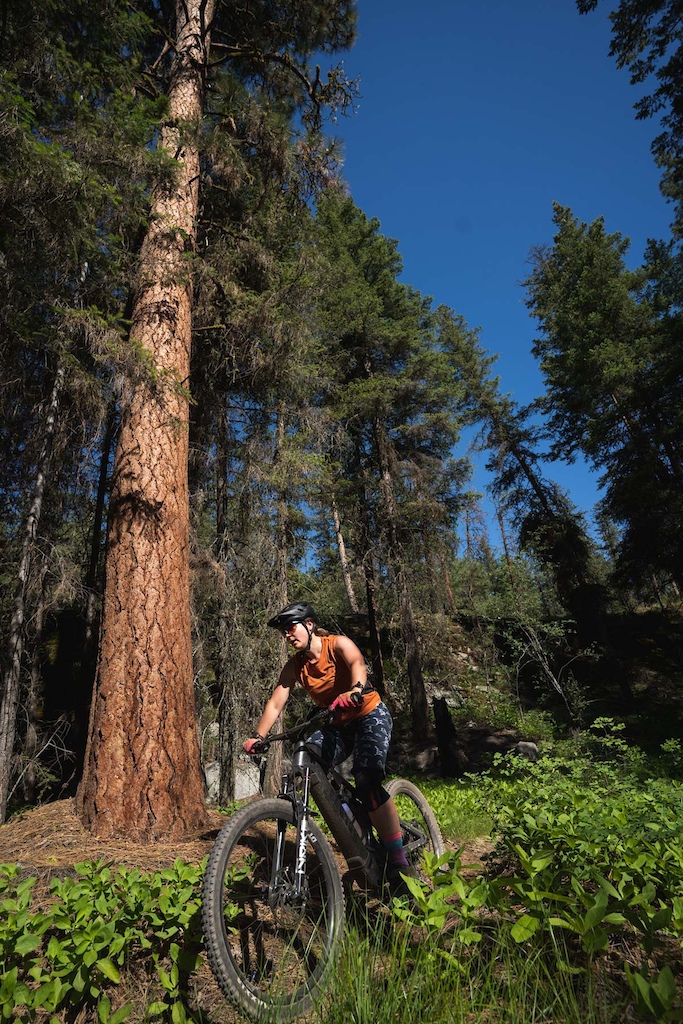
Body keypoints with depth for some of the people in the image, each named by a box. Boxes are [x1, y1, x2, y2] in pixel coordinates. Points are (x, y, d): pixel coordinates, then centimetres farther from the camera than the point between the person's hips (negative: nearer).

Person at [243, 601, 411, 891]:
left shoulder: (337, 643, -18)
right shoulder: (294, 667, -4)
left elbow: (357, 663, -38)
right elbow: (275, 703, -9)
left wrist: (355, 690, -59)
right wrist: (257, 736, -23)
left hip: (370, 715, -5)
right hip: (339, 724, 6)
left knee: (366, 781, -25)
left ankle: (398, 863, -12)